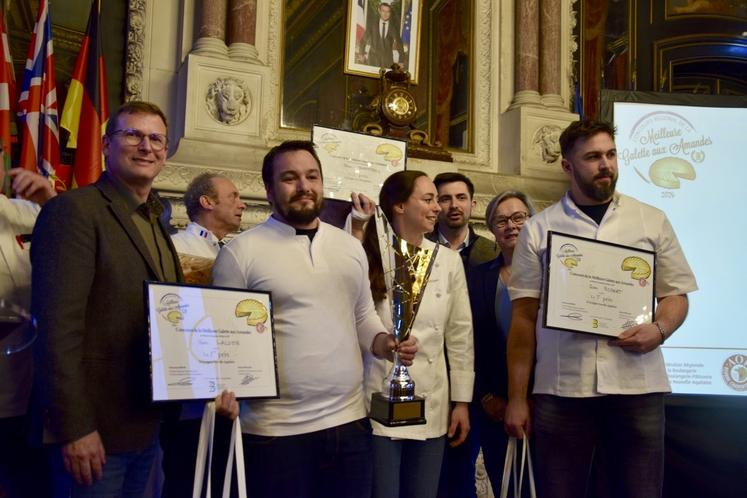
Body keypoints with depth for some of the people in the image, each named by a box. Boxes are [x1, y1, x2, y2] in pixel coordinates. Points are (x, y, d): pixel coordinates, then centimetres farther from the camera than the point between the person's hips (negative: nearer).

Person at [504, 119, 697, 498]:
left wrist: (660, 329, -11)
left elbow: (676, 294, 12)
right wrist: (517, 397, 0)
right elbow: (524, 317, 4)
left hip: (637, 385, 1)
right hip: (560, 389, -1)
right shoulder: (537, 229, 6)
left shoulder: (653, 221, 10)